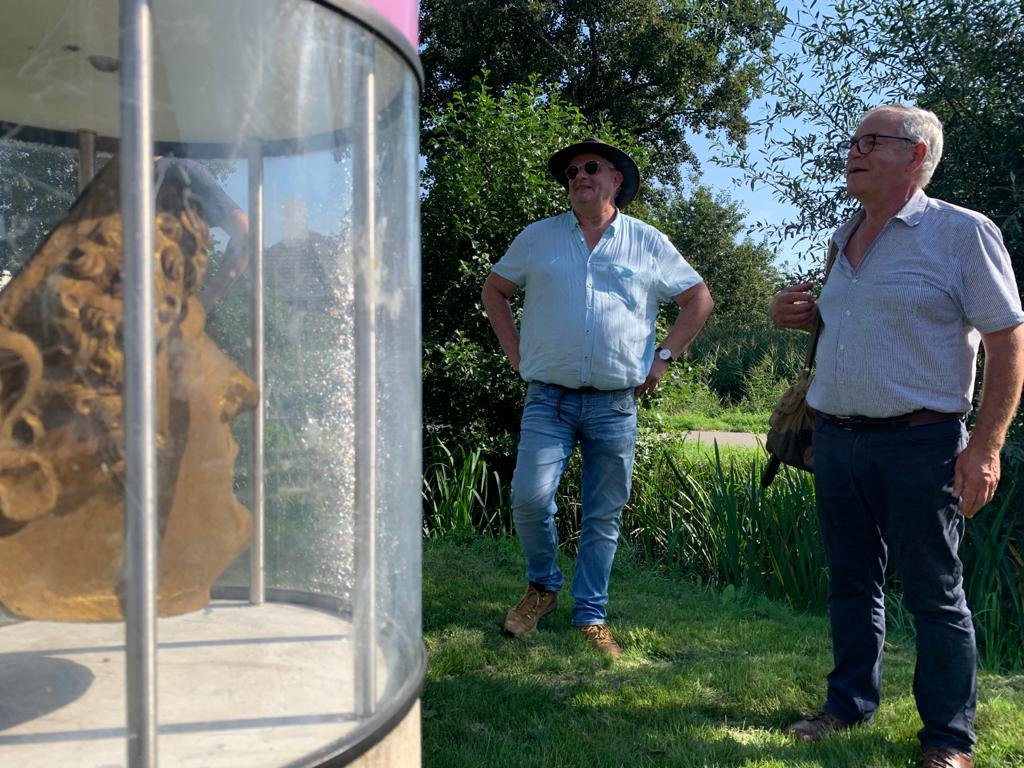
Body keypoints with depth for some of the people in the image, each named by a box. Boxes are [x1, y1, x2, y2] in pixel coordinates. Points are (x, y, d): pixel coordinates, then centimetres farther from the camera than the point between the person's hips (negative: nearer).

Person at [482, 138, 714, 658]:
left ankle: (591, 617, 20)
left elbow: (698, 299, 14)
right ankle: (542, 586, 15)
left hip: (616, 404, 0)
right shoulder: (538, 237, 8)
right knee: (530, 497, -12)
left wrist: (664, 357, 4)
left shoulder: (648, 243, 7)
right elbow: (494, 289, 18)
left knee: (604, 517, 6)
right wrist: (515, 351, 8)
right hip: (549, 397, 0)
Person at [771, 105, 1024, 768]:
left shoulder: (963, 233, -7)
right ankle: (850, 705, 30)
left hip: (918, 444, -6)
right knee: (851, 582, 15)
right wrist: (800, 316, 5)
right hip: (834, 440, 7)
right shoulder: (845, 239, 13)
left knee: (935, 594, 4)